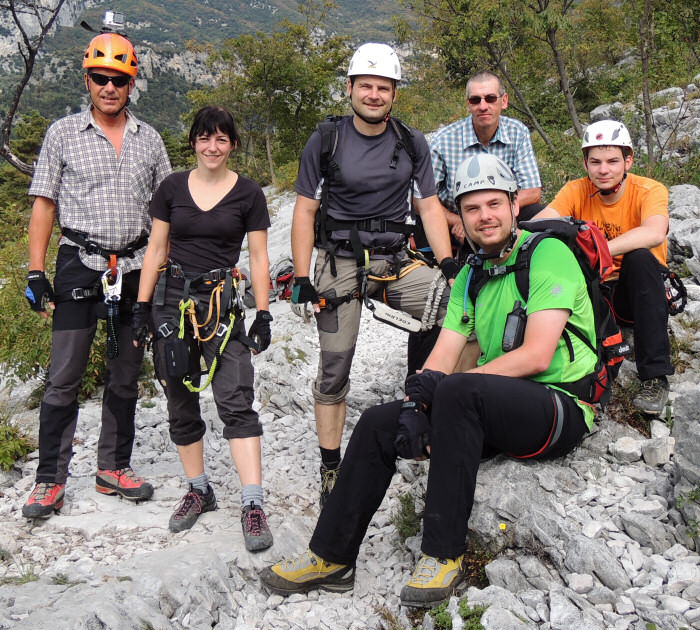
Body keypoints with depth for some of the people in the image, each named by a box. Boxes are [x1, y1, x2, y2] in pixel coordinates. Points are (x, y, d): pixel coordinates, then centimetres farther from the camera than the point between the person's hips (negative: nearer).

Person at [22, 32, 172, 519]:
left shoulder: (149, 139, 9)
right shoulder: (63, 133, 2)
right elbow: (44, 205, 2)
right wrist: (36, 273, -5)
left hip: (135, 270, 3)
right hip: (80, 265, -3)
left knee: (126, 375, 10)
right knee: (65, 378, -3)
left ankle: (114, 468, 23)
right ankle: (51, 480, 8)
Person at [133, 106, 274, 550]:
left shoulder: (248, 193, 4)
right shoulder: (173, 188, 8)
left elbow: (259, 258, 5)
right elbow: (156, 250, 10)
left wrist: (263, 314, -2)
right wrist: (142, 308, 5)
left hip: (222, 303, -3)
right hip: (173, 301, 3)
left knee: (236, 401, -13)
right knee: (181, 404, 7)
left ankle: (253, 505, -14)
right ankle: (199, 491, 22)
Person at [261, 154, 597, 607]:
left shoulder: (549, 252, -9)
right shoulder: (470, 276, 13)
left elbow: (536, 356, -20)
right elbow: (442, 356, 6)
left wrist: (443, 384, -18)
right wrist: (415, 404, -15)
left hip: (561, 406, -7)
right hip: (493, 410, 7)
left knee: (457, 391, -35)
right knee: (378, 424, -5)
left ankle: (444, 555, -24)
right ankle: (332, 557, 5)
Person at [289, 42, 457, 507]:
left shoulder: (413, 144, 5)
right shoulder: (325, 141, -1)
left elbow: (429, 206, 6)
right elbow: (305, 211, -1)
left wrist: (449, 264, -7)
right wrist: (302, 277, -7)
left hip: (396, 263, 2)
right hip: (340, 263, -2)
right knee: (334, 369, 1)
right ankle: (331, 468, 14)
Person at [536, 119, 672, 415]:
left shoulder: (650, 190, -13)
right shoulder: (576, 191, -4)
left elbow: (654, 233, -36)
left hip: (635, 292, -2)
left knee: (640, 258, -34)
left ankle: (656, 377, -31)